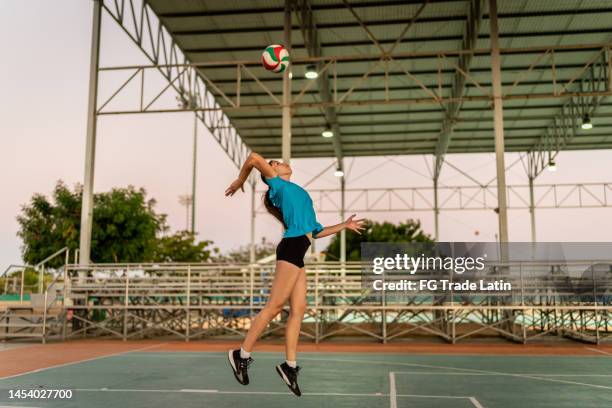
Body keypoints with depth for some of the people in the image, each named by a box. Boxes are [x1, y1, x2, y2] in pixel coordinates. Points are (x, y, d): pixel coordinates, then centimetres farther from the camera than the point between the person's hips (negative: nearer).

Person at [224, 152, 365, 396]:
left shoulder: (298, 194, 29)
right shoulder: (278, 184, 7)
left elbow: (315, 231, 29)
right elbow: (254, 158, -3)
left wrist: (344, 225, 30)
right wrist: (240, 182, 10)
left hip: (296, 252, 8)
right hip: (291, 248, -8)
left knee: (298, 310, 2)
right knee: (274, 306, -10)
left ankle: (290, 365, 4)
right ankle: (242, 355, -2)